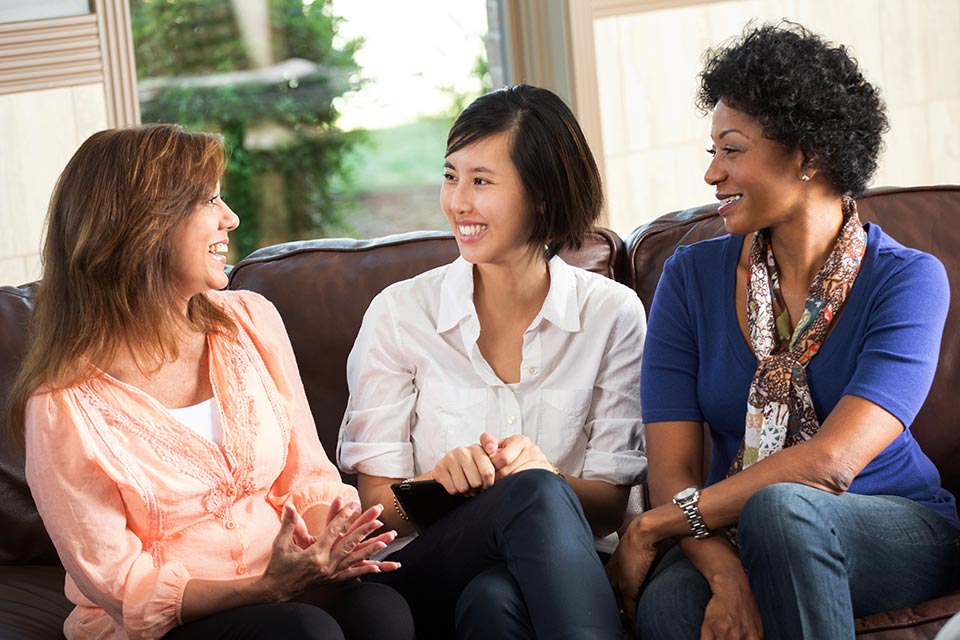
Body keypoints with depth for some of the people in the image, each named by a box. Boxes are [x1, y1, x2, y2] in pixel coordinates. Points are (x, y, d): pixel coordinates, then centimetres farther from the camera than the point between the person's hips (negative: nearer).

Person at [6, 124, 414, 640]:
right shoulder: (63, 405, -13)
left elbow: (310, 479, 9)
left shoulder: (251, 322, 4)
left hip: (283, 586, 5)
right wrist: (266, 586, -24)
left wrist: (326, 548, -14)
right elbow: (124, 590, -10)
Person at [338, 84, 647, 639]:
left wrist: (545, 474, -21)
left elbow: (609, 505, 2)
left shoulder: (612, 313, 3)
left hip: (563, 569, 0)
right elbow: (377, 502, 2)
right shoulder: (400, 313, 2)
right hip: (427, 569, 0)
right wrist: (439, 482, -22)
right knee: (535, 495, -35)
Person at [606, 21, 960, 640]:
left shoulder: (908, 281, -9)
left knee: (781, 507, -35)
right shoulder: (692, 277, 2)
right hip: (733, 534, 1)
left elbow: (832, 461, -21)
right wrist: (724, 572, -28)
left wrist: (651, 527, -22)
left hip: (899, 536, -1)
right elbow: (672, 469, -7)